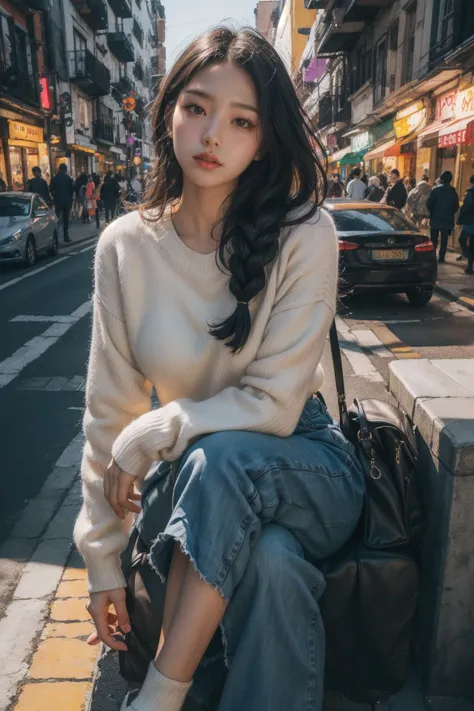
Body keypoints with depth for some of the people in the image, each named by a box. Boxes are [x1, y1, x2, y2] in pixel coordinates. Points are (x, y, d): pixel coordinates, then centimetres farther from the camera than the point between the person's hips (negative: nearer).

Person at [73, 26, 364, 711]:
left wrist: (148, 435, -15)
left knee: (220, 457, -33)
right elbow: (109, 410, -3)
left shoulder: (304, 234, -14)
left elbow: (275, 405, -16)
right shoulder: (126, 246, -6)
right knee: (271, 563, -31)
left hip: (309, 471, -1)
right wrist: (101, 557, 0)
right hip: (199, 483, 1)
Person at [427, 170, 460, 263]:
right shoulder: (453, 191, 1)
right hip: (447, 220, 2)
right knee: (444, 240, 7)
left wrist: (432, 212, 6)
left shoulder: (435, 189, -9)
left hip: (435, 218, -2)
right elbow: (456, 207, 4)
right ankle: (441, 258, 6)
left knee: (433, 239, 9)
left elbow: (429, 204, -11)